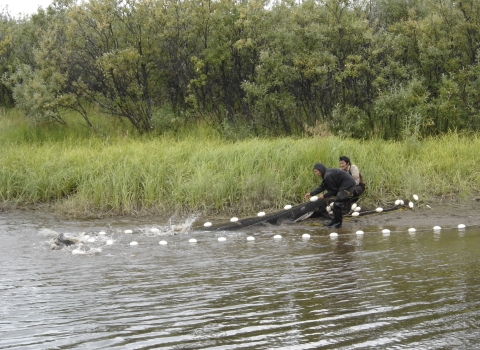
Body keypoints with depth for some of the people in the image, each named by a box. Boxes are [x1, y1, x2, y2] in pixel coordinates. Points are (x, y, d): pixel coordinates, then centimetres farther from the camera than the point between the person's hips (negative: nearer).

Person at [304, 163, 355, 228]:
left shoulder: (328, 176, -21)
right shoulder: (326, 174, 11)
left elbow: (333, 190, -15)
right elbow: (322, 187, 15)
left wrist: (324, 196, -4)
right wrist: (311, 193, 11)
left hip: (347, 186, -11)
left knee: (338, 203, -10)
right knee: (337, 203, 18)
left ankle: (338, 223, -2)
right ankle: (335, 221, 27)